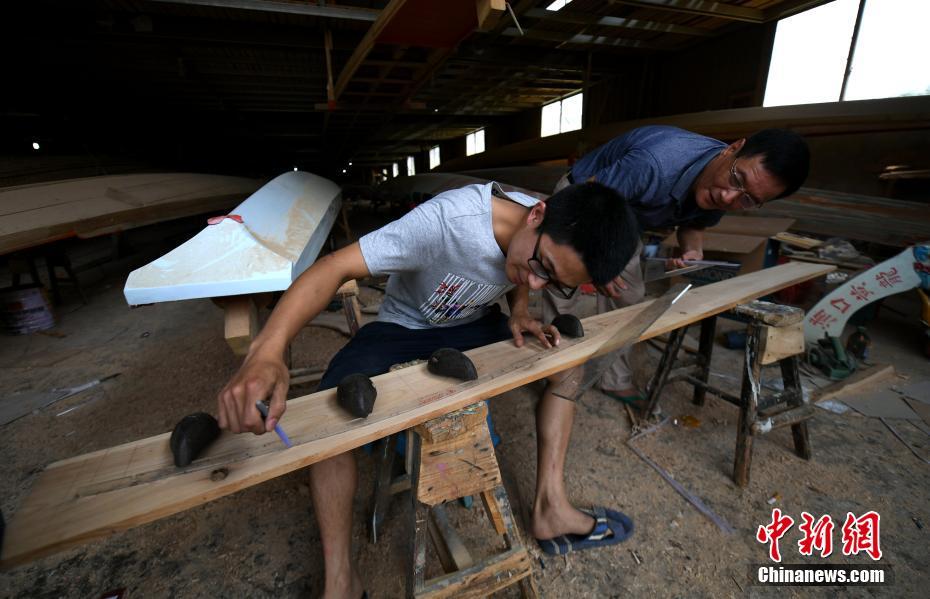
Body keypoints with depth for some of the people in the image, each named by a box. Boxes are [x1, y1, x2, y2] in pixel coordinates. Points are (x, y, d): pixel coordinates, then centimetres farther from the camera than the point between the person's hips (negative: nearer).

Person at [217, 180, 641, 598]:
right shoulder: (446, 220, -37)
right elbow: (334, 267, -39)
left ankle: (550, 507, 1)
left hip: (474, 325, 5)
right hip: (403, 328, -4)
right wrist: (267, 350, -55)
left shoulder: (557, 239, -17)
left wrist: (519, 313, -16)